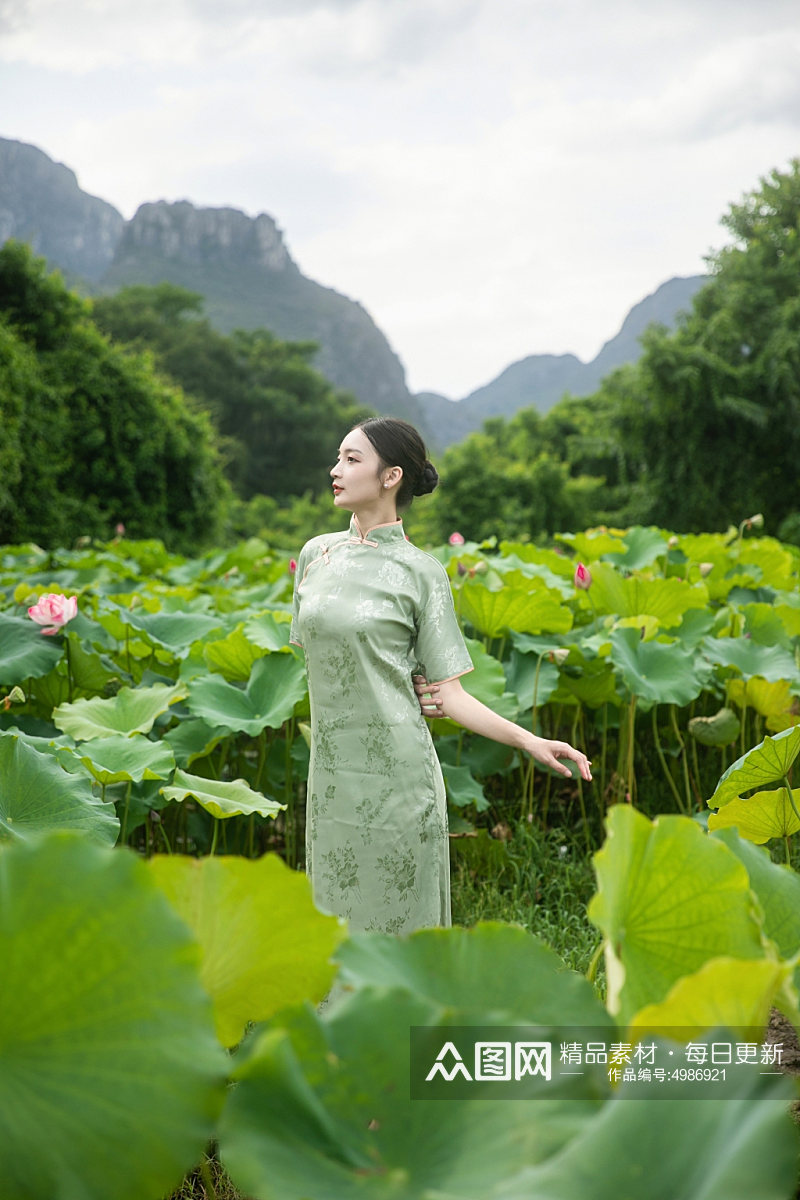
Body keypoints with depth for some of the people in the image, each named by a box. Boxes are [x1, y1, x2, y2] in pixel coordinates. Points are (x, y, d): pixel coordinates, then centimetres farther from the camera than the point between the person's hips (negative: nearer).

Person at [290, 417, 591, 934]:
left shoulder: (420, 572, -4)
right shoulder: (317, 553, 8)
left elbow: (449, 691, -5)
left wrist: (529, 740, -18)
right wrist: (385, 690, -2)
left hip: (396, 768, -4)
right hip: (332, 769, 4)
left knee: (399, 913, 5)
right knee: (339, 912, 13)